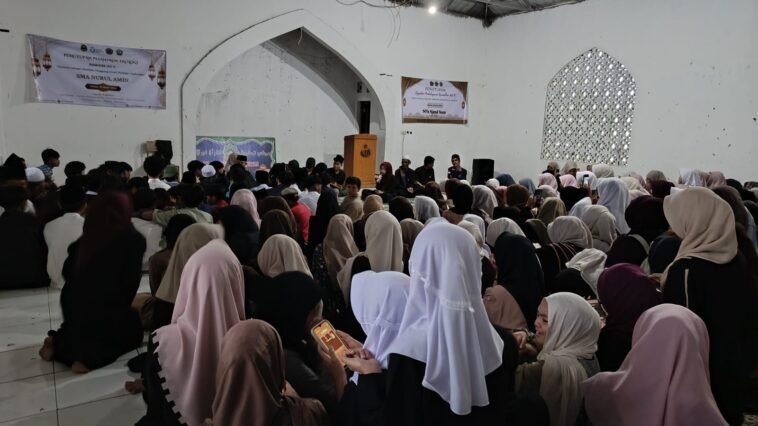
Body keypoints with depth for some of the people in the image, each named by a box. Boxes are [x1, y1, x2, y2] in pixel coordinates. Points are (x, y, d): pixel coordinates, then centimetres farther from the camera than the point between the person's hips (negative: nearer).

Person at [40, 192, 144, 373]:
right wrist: (122, 306, 9)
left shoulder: (87, 236, 2)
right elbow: (131, 280, -8)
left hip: (73, 306, 6)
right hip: (106, 309, -6)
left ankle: (60, 342, 9)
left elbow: (67, 271, 11)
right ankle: (91, 355, -3)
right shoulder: (133, 239, -11)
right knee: (133, 329, 22)